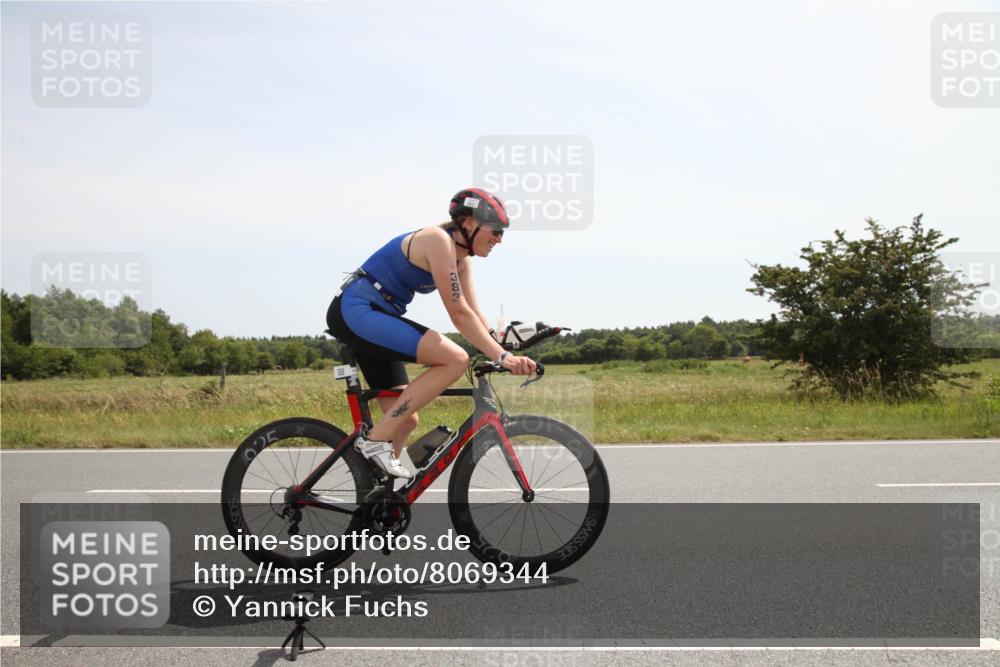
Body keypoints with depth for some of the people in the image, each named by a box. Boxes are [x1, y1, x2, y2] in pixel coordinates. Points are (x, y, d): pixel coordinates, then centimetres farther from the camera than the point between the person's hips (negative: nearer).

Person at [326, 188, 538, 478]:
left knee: (406, 420, 9)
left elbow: (474, 314, 9)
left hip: (367, 318, 11)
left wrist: (506, 351, -2)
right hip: (355, 311, -11)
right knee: (455, 360, -22)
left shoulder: (461, 256, 12)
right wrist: (502, 356, -24)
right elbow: (459, 314, -21)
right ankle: (376, 438, -18)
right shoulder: (438, 241, -17)